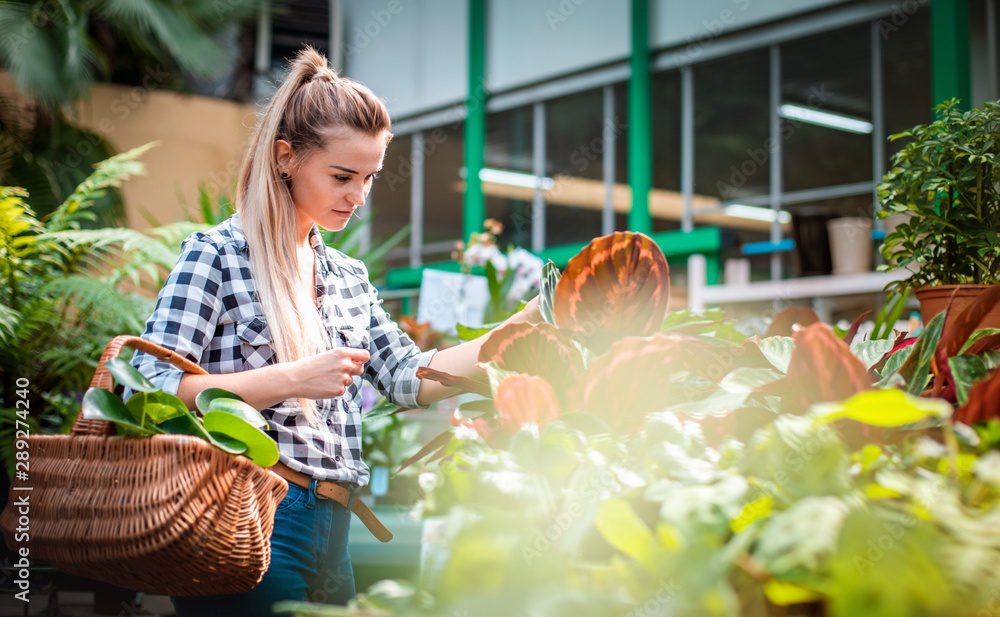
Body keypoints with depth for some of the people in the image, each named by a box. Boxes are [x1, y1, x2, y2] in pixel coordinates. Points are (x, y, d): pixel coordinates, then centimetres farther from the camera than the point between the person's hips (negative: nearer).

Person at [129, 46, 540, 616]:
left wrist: (535, 318, 4)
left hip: (331, 532, 7)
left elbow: (410, 378, 10)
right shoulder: (217, 254, -5)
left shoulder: (347, 277, 17)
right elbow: (154, 392, -13)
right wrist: (294, 378, -17)